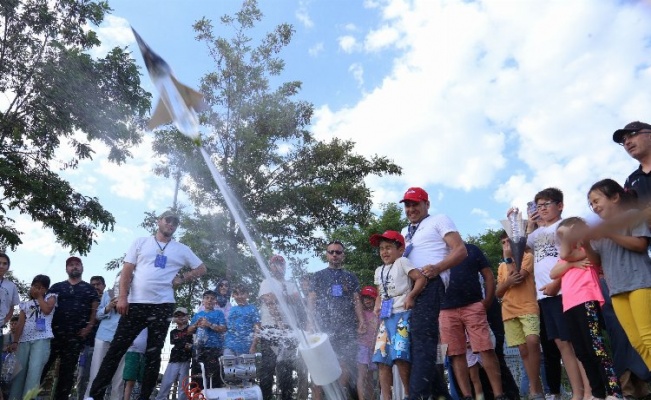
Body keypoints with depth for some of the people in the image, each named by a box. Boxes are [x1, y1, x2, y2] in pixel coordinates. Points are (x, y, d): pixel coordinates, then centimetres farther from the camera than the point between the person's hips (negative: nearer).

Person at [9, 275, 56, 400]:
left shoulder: (50, 297, 11)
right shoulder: (25, 304, 19)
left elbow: (47, 310, -9)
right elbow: (20, 323, 11)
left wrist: (39, 296, 4)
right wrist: (15, 341, 0)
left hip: (41, 339, -4)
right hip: (24, 340, 4)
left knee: (34, 371, -13)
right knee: (19, 371, 0)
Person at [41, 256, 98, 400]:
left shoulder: (89, 289, 11)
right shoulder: (56, 287, 14)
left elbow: (95, 309, 5)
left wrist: (89, 327, -7)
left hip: (76, 335, 0)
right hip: (53, 332, 1)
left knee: (68, 369, 3)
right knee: (42, 364, -3)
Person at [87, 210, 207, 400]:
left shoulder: (182, 249, 10)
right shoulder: (141, 242, 8)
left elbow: (201, 269, 16)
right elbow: (127, 271, 4)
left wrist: (182, 279, 3)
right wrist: (122, 297, -7)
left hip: (163, 306, 1)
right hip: (136, 304, 0)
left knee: (153, 354, 6)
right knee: (116, 348, -1)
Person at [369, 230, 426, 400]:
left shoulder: (402, 262, -2)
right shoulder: (378, 271, 20)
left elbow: (421, 278, -11)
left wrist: (411, 296, -19)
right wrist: (377, 305, 8)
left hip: (402, 315, -7)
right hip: (386, 317, 7)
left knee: (400, 356, -15)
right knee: (382, 358, 1)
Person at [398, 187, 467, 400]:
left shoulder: (439, 221, 8)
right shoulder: (405, 232, 30)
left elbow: (460, 250, -4)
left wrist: (437, 268, -20)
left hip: (430, 284, -8)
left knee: (422, 340, -17)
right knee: (416, 340, 7)